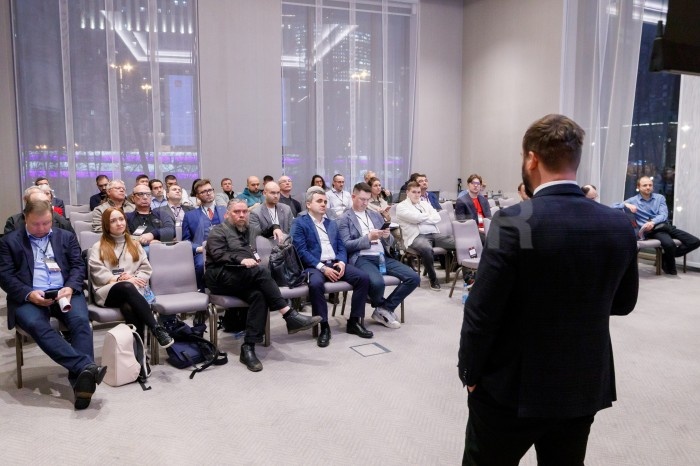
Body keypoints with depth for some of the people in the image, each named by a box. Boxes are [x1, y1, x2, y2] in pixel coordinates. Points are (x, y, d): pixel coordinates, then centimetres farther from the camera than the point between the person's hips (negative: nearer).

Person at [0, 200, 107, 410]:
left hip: (64, 292, 2)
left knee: (80, 320, -29)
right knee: (37, 325, -34)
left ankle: (80, 379, -36)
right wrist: (29, 294, -15)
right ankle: (87, 366, -45)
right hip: (28, 297, -1)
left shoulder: (66, 237, 17)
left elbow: (78, 266, 10)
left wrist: (70, 287, -11)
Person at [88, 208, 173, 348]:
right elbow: (98, 274, 0)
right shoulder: (98, 247, 14)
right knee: (127, 287, -39)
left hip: (133, 289, 2)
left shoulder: (135, 244, 24)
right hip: (108, 291, -2)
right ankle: (157, 329, -44)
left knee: (130, 307, -36)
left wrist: (134, 278, -8)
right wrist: (120, 279, -13)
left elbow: (146, 269, 12)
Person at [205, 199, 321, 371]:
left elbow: (252, 256, 25)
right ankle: (289, 316, -33)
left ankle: (248, 348, -35)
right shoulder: (218, 231, 6)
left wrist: (254, 259, 1)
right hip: (220, 277, -5)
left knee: (259, 295, -31)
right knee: (262, 271, -32)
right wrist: (241, 260, -25)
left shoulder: (248, 232, 26)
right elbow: (218, 255, -10)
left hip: (245, 278, 5)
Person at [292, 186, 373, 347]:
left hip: (336, 263, 5)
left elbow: (341, 247, 17)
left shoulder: (332, 223, 23)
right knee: (315, 284, -38)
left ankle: (354, 321, -5)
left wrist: (342, 262, -6)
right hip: (315, 265, -5)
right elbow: (301, 251, -8)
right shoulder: (300, 223, 4)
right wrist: (322, 267, -18)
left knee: (363, 278, -17)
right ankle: (324, 327, -20)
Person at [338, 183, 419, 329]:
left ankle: (383, 309, -1)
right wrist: (368, 237, -17)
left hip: (382, 256, 6)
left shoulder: (376, 215, 21)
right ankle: (381, 306, 1)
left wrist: (387, 236, -5)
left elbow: (390, 242, 20)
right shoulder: (344, 219, 5)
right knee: (377, 282, -36)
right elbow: (346, 245, -6)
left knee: (414, 278, -12)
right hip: (361, 258, -6)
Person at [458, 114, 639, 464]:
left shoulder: (513, 223, -21)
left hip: (512, 387, -4)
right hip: (585, 387, 5)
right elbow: (623, 303, 8)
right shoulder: (620, 226, -6)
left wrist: (470, 372, -4)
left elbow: (481, 312, -18)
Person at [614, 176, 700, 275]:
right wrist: (626, 204, -20)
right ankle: (670, 268, -5)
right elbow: (614, 207, -2)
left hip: (665, 226, 5)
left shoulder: (660, 197, 14)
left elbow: (664, 215, -1)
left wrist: (653, 222, -22)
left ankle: (666, 257, 6)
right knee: (669, 244, -35)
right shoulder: (633, 200, 7)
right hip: (651, 230, -5)